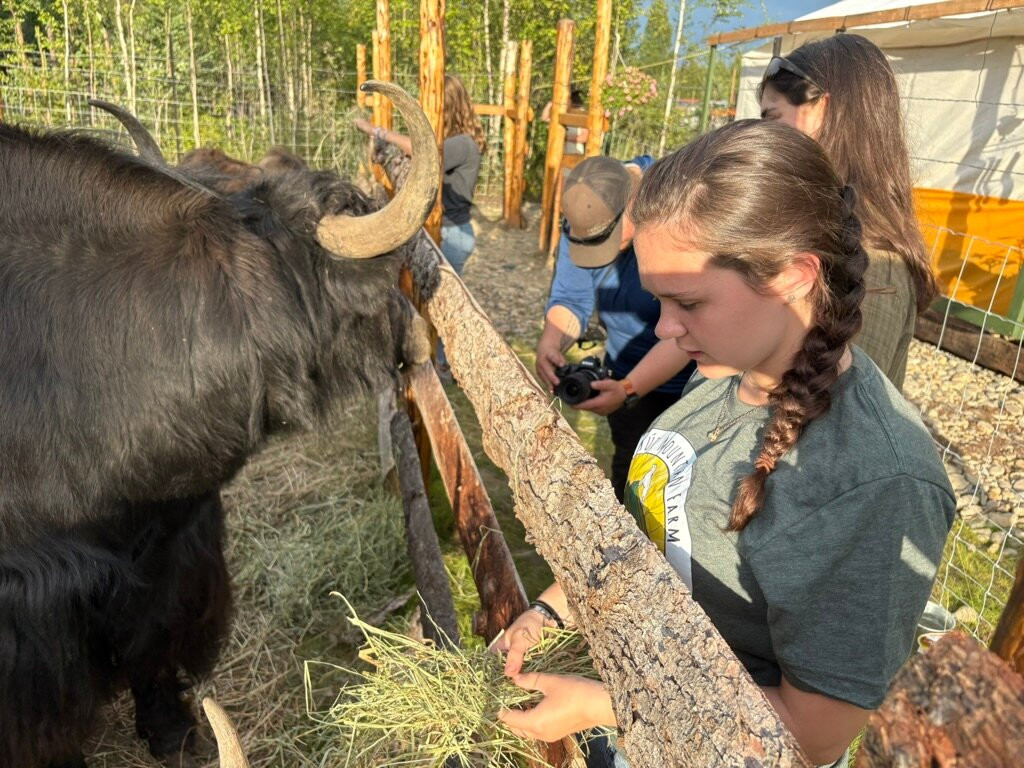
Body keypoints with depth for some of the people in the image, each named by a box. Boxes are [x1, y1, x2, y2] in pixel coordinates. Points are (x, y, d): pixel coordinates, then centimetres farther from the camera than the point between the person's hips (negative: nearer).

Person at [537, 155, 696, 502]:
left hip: (694, 381, -4)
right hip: (629, 374, 5)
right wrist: (550, 342, -32)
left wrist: (629, 390, -39)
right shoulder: (585, 221, -12)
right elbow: (571, 298, -11)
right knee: (628, 474, 17)